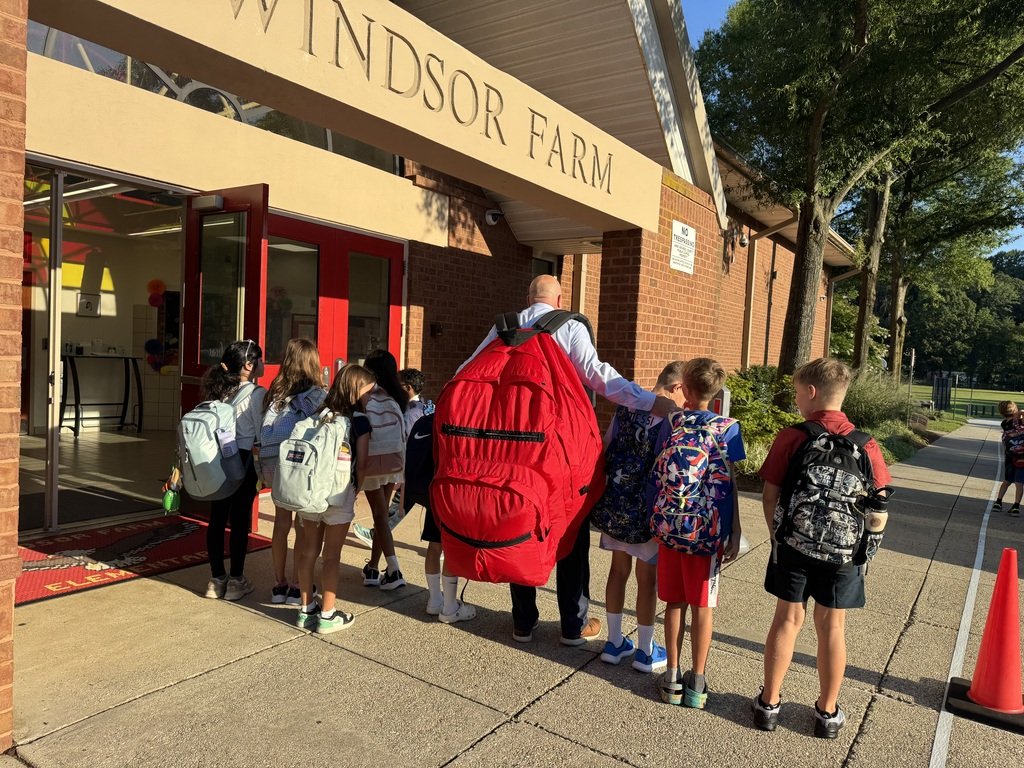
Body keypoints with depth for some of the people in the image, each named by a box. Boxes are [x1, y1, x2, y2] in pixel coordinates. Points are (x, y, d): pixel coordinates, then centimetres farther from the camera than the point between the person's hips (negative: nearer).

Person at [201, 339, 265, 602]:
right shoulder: (257, 393, -13)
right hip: (243, 461, -6)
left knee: (217, 519, 11)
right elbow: (263, 433, -13)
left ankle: (216, 579, 23)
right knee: (240, 521, 4)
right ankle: (236, 581, 14)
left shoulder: (221, 390, 7)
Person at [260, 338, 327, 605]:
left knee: (281, 523, 15)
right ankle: (297, 588, 13)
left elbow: (264, 432, 2)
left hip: (275, 464, 5)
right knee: (304, 527, 6)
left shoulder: (275, 392, 5)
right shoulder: (317, 395, -7)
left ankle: (279, 585, 25)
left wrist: (266, 467, 8)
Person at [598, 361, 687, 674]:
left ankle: (614, 642, 28)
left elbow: (606, 450, 8)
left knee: (619, 569, 16)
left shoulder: (626, 407, 3)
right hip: (648, 509, -5)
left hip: (616, 503, 6)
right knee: (647, 578, 8)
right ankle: (645, 651, 22)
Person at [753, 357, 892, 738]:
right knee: (832, 625, 13)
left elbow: (770, 495, -9)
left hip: (794, 542, -1)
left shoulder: (791, 436, -12)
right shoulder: (864, 443, -5)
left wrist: (778, 534, 4)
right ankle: (828, 712, 27)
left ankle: (769, 703, 23)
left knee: (788, 619, 11)